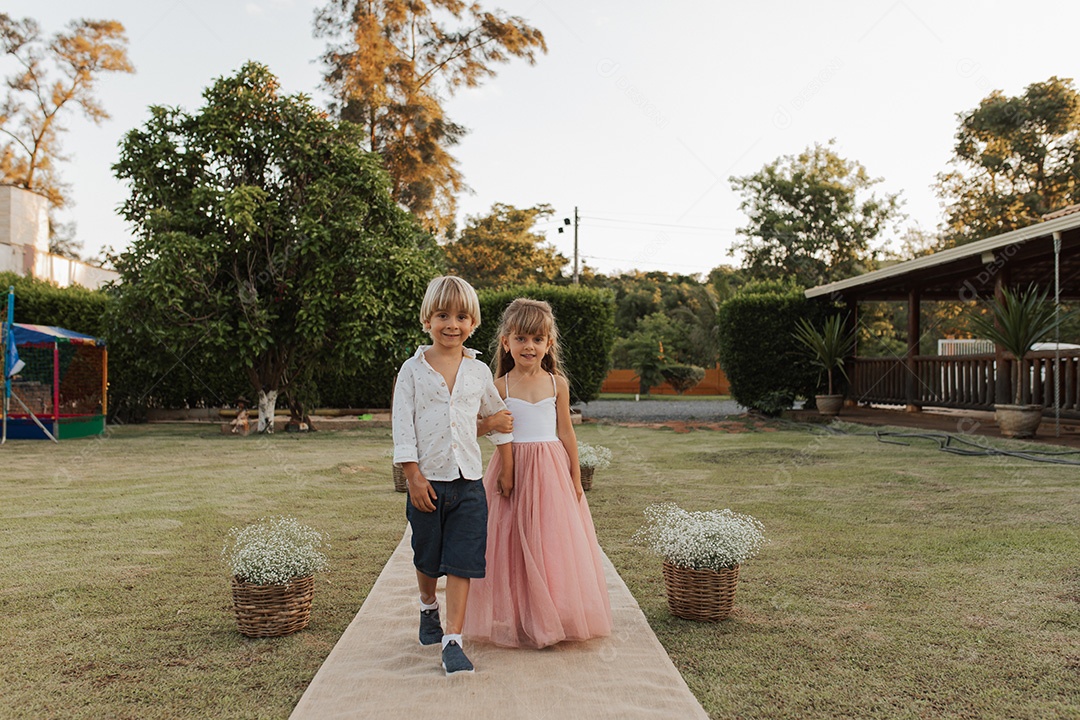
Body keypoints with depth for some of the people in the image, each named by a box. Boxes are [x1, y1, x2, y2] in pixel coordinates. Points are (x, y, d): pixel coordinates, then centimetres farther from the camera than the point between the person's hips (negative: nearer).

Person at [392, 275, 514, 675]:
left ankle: (453, 641, 2)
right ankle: (428, 608, 45)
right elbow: (402, 425, -5)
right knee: (427, 559, 17)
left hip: (468, 481, 1)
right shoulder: (413, 369, -1)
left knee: (462, 563, -4)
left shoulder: (478, 371, 5)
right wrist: (413, 476, -11)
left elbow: (497, 417, 17)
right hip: (427, 480, -1)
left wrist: (507, 466, 16)